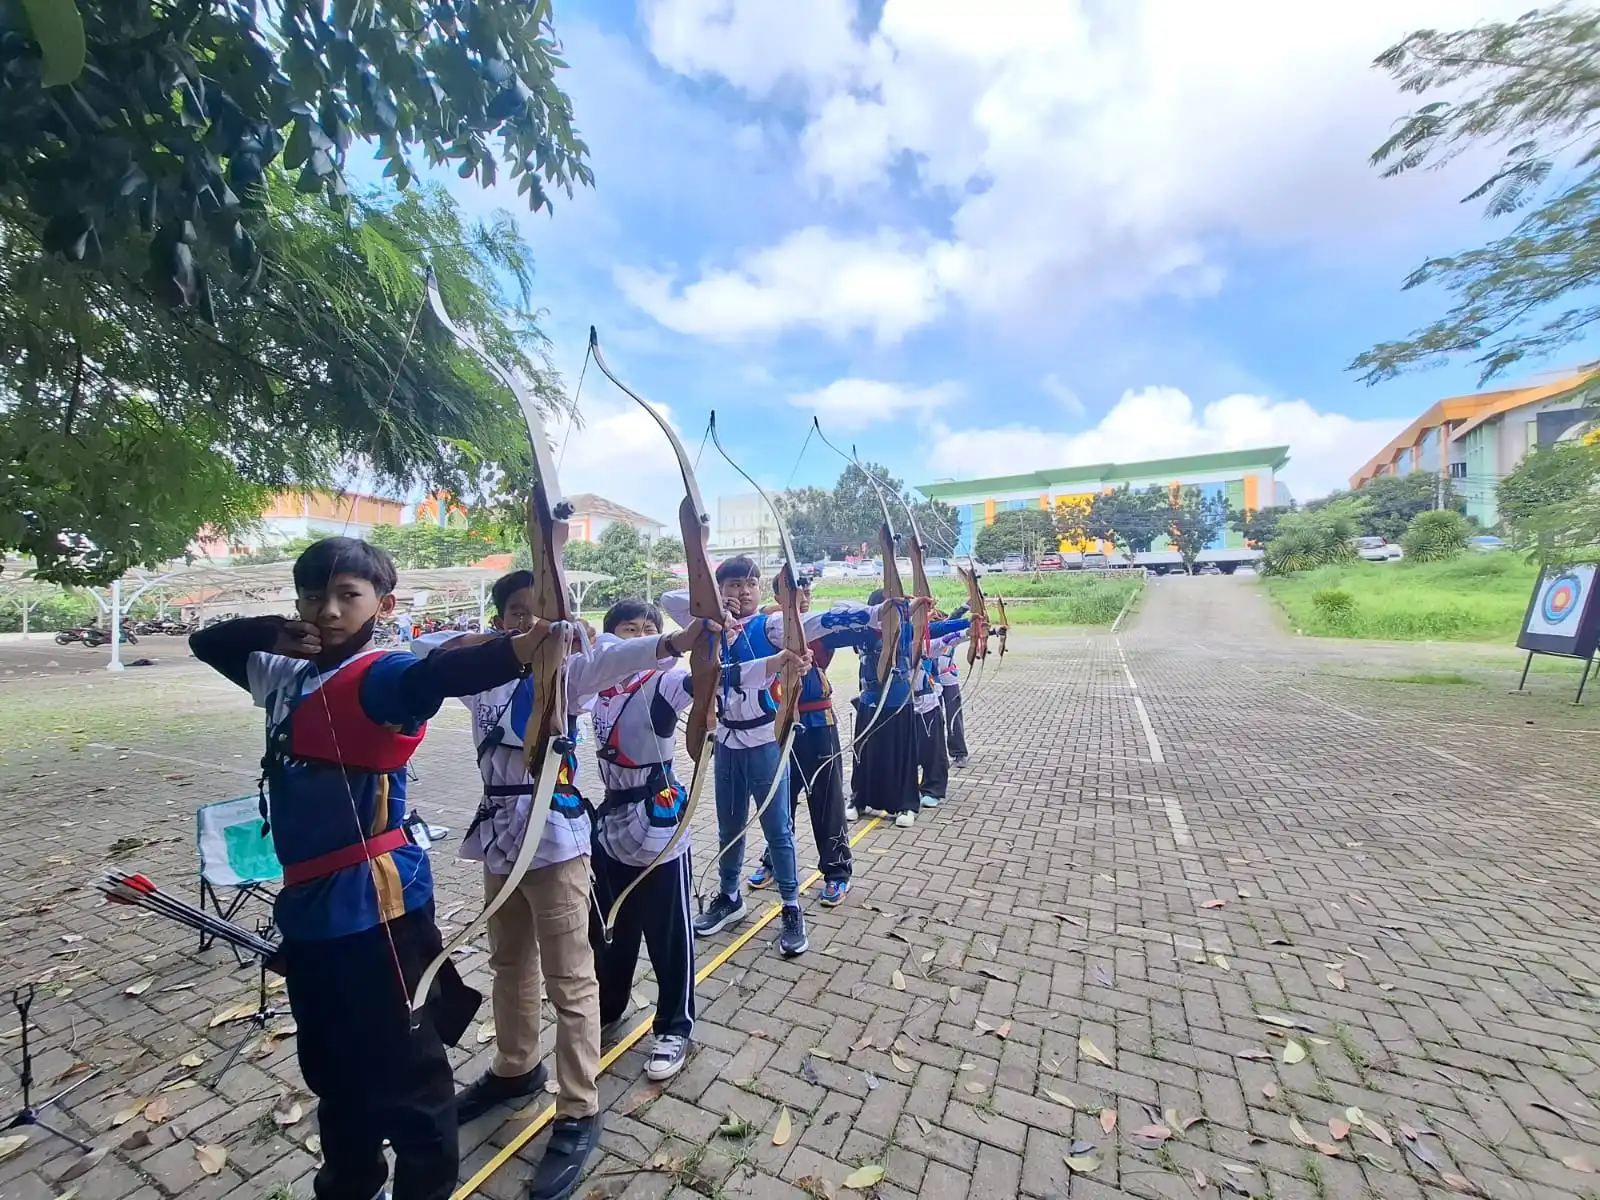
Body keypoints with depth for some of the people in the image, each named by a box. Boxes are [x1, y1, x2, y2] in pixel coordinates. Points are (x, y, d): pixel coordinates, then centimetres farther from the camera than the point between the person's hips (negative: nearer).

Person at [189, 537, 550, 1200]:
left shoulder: (378, 677, -17)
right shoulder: (286, 673, 7)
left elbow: (436, 675, -39)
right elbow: (206, 641, 24)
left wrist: (522, 647, -60)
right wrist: (277, 632, 2)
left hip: (373, 905, -8)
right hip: (308, 902, 8)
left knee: (404, 1076, 8)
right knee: (330, 1068, 29)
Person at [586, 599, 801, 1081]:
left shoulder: (663, 682, -17)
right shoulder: (599, 681, -1)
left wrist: (776, 662, -51)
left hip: (659, 826, -5)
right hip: (612, 822, 5)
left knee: (669, 937, 10)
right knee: (608, 930, 23)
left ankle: (673, 1029, 31)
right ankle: (607, 1012, 46)